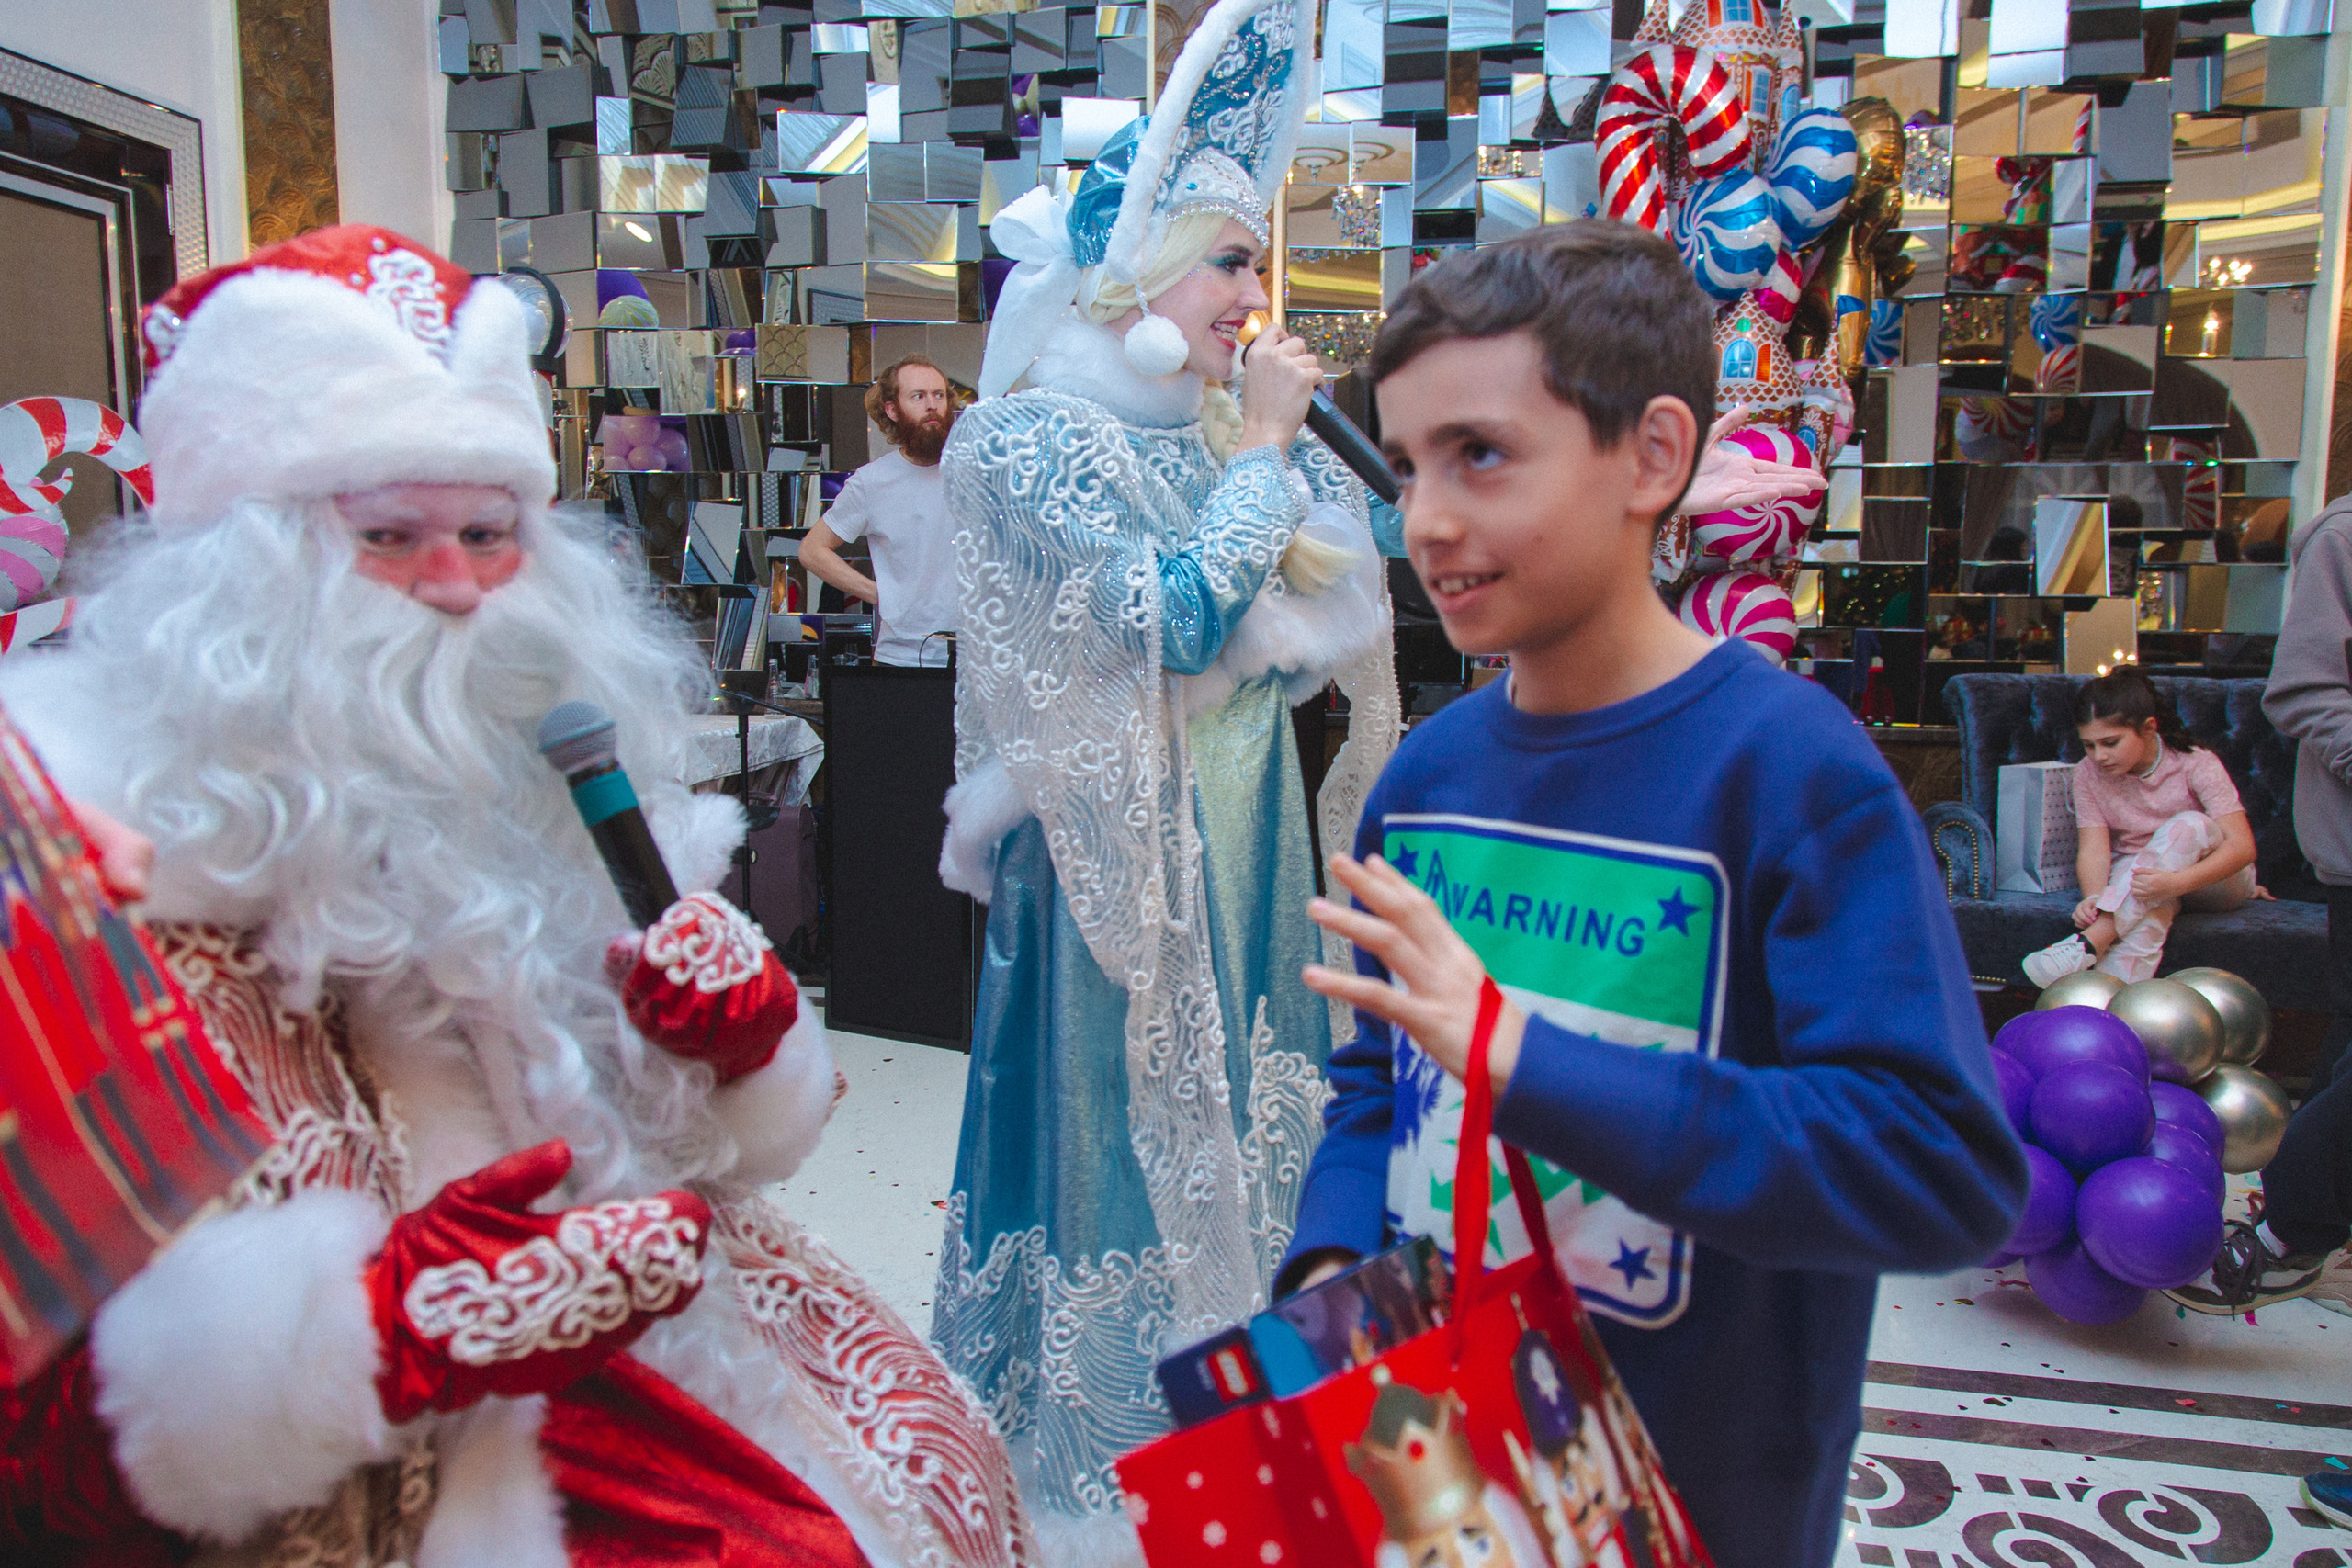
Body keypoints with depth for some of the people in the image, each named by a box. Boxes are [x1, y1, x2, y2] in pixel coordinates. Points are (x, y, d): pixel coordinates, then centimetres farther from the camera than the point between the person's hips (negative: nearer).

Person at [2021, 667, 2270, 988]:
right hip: (2132, 876, 1)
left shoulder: (2195, 765, -15)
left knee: (2189, 825, -34)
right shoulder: (2088, 774, -5)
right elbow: (2094, 849, -15)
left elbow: (2242, 846, -24)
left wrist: (2174, 882, -42)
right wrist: (2094, 898, -38)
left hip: (2211, 878, -1)